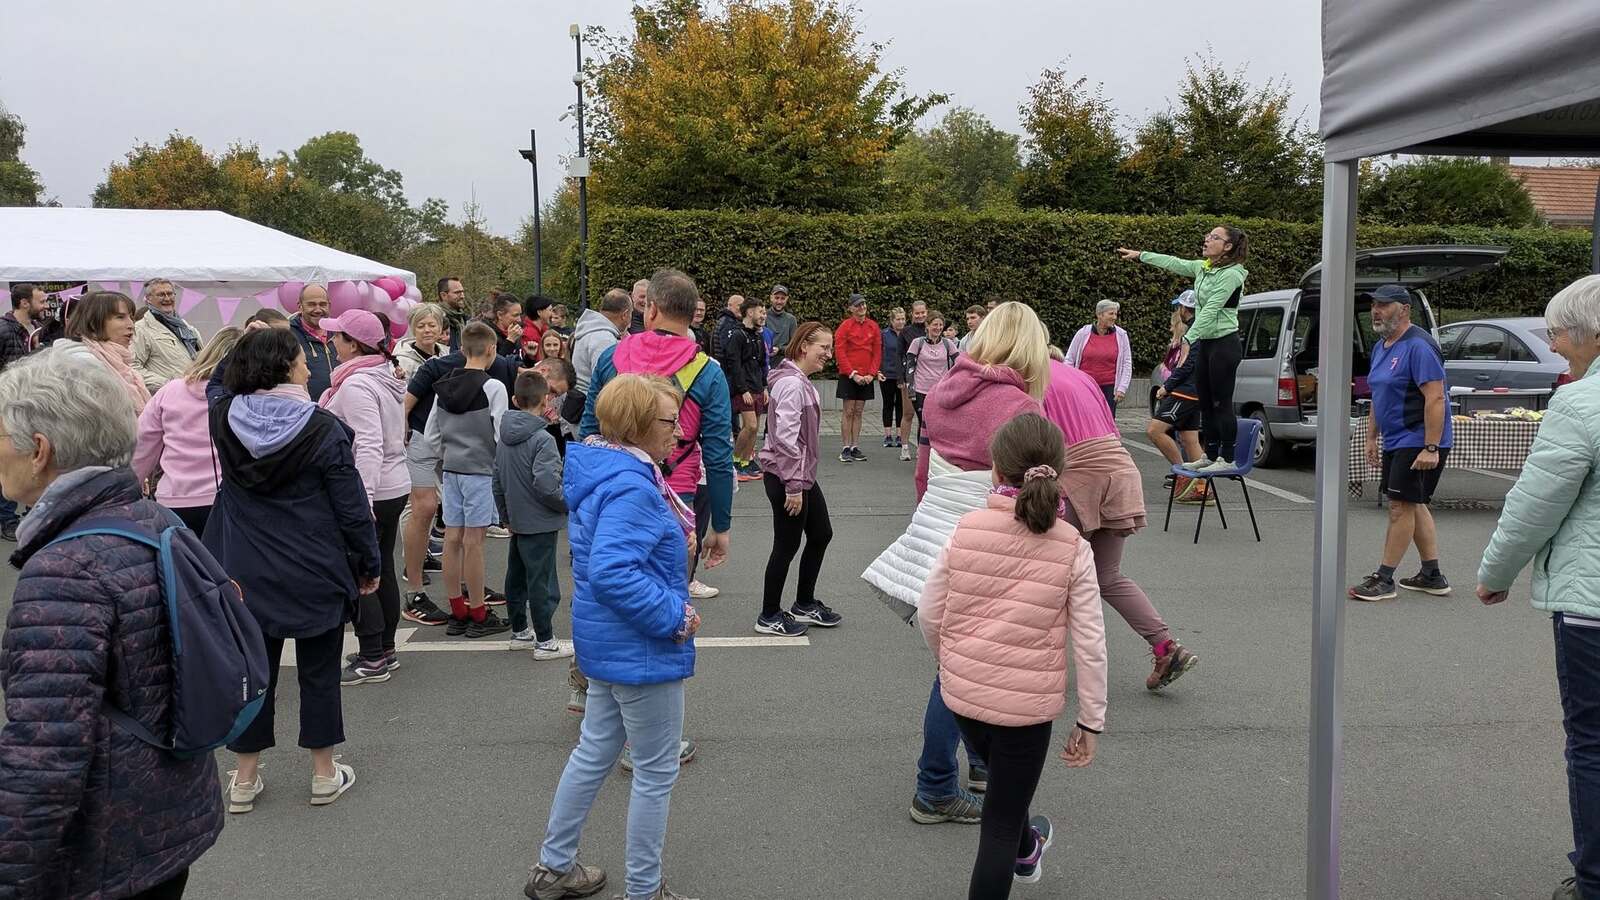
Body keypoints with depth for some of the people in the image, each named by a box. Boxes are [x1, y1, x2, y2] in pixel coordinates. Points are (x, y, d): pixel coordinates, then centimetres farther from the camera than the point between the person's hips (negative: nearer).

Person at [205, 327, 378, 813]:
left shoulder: (224, 417, -6)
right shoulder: (323, 428, -17)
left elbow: (218, 384, 22)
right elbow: (351, 505, -12)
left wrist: (245, 346, 11)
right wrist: (369, 563, 0)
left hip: (247, 572, 4)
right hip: (316, 573, -3)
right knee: (319, 671, 11)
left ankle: (244, 779, 24)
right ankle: (324, 774, 22)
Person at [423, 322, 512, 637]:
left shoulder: (443, 386, 7)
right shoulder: (493, 387, -11)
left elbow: (430, 435, 9)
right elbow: (500, 435, -12)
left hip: (451, 469, 6)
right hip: (481, 471, -6)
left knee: (452, 538, 8)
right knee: (473, 541, -3)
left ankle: (457, 612, 16)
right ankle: (478, 614, 5)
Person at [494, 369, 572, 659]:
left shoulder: (504, 438, 5)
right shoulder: (542, 439, -20)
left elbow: (497, 481, 11)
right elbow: (547, 485, -25)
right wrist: (569, 504, -9)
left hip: (517, 523, 8)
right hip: (540, 523, -8)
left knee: (516, 578, 17)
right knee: (542, 583, 0)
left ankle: (519, 632, 30)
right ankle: (545, 642, 7)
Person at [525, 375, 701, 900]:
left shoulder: (605, 473, 6)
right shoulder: (631, 488, -26)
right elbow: (610, 572, -35)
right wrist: (674, 616, -25)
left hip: (607, 642, 10)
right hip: (640, 651, -10)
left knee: (595, 750, 22)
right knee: (656, 773, 6)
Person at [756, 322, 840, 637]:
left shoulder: (802, 381, 11)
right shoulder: (792, 385, -21)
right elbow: (786, 437, -25)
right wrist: (793, 487, -22)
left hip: (802, 475, 10)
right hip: (786, 477, -10)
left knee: (821, 534, 18)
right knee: (787, 546, 1)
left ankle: (805, 605, 32)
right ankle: (769, 616, 16)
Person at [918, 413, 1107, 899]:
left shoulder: (967, 529, -9)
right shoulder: (1073, 549, -11)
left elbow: (928, 613, -2)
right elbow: (1090, 644, -10)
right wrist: (1091, 721, 1)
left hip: (962, 692, 3)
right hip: (1028, 704, -3)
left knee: (1006, 780, 32)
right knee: (1001, 820, 9)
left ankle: (1026, 850, 59)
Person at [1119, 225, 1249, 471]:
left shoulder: (1231, 274, -15)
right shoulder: (1203, 268, 10)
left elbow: (1210, 311, -22)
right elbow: (1174, 263, 25)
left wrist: (1187, 338, -26)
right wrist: (1140, 255, 30)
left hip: (1225, 343, -9)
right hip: (1204, 342, 9)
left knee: (1222, 403, -5)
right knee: (1205, 402, 11)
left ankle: (1227, 458, 1)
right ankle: (1210, 455, 19)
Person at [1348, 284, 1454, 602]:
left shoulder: (1419, 346, -18)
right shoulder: (1381, 347, 12)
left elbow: (1435, 399, -23)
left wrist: (1431, 448, -26)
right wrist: (1371, 437, 20)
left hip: (1418, 442, -10)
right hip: (1397, 442, 10)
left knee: (1400, 505, -8)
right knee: (1413, 504, 14)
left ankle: (1384, 579, -3)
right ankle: (1432, 576, 24)